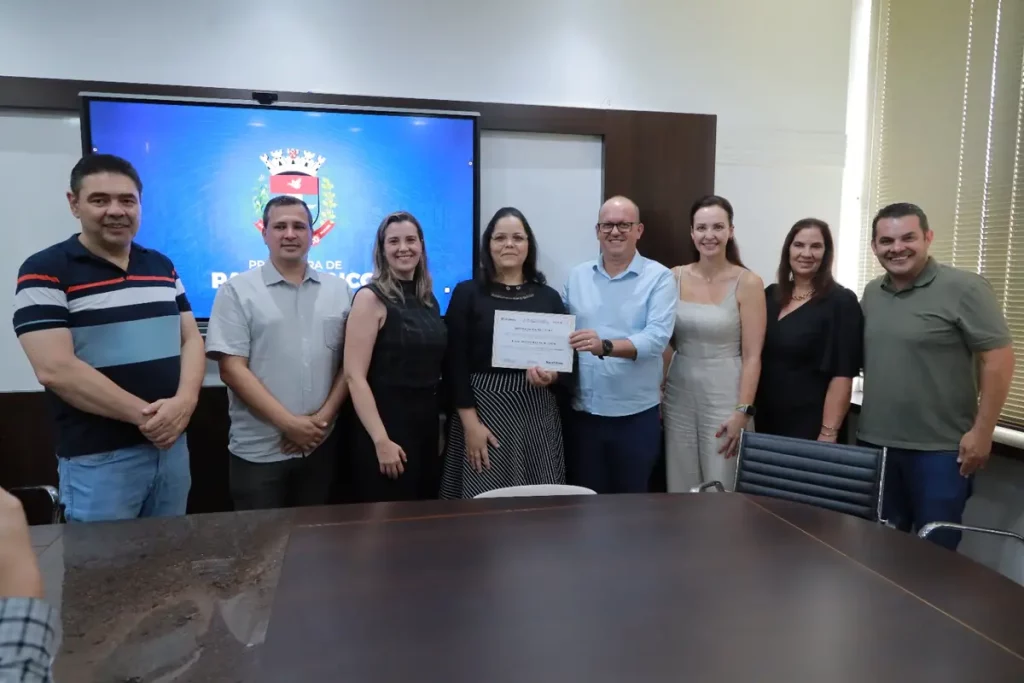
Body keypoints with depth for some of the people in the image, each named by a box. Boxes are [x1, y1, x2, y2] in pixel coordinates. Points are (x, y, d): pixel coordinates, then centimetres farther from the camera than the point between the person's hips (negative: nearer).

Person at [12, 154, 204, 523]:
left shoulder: (162, 267, 10)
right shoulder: (44, 273, -7)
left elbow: (191, 339, 8)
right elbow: (56, 369, -16)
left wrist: (185, 402, -11)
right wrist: (143, 415, -17)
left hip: (173, 445, 5)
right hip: (97, 458, -5)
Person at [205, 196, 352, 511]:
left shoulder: (339, 290, 7)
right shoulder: (237, 291, -3)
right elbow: (232, 369, -9)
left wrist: (324, 418, -6)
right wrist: (289, 423, -14)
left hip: (321, 445, 3)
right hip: (259, 451, -3)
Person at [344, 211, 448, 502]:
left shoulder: (429, 299, 9)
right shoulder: (371, 297, -10)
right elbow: (355, 376, -16)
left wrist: (439, 427, 12)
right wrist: (381, 440, -21)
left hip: (427, 424, 7)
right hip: (387, 424, -6)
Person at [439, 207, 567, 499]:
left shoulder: (549, 297, 8)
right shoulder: (467, 293, 1)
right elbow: (455, 363, -3)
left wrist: (552, 374, -11)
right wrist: (470, 422, -10)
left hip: (538, 413, 3)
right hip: (484, 409, -2)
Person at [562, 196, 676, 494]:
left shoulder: (658, 277, -4)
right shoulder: (577, 276, 7)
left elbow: (657, 338, -17)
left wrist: (605, 346, -32)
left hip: (636, 413, -3)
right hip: (584, 411, 3)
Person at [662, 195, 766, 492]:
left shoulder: (748, 283, -7)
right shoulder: (674, 277, 2)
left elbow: (752, 356, -8)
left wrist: (743, 412, -13)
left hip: (725, 397, -3)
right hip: (679, 396, 3)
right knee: (680, 489, 11)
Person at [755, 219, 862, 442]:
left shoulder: (841, 302, -9)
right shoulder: (770, 295, 5)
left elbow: (842, 376, -14)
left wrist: (828, 434, -19)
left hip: (810, 426, -5)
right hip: (766, 421, 5)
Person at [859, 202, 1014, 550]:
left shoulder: (963, 288, -10)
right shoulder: (871, 293, 8)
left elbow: (999, 359, -12)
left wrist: (982, 431, -15)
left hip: (940, 449, -5)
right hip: (875, 444, 6)